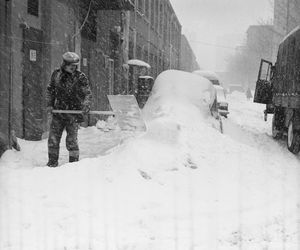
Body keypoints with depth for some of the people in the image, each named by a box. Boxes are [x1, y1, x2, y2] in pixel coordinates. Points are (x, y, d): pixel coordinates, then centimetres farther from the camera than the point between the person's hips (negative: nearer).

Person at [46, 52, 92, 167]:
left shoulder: (80, 77, -7)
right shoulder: (56, 74, 3)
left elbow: (88, 94, -6)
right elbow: (50, 90, 15)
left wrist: (86, 106, -23)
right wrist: (49, 104, 6)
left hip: (73, 113, -4)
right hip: (58, 112, 4)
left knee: (71, 140, -2)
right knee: (53, 138, 7)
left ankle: (74, 162, 12)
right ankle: (52, 162, 20)